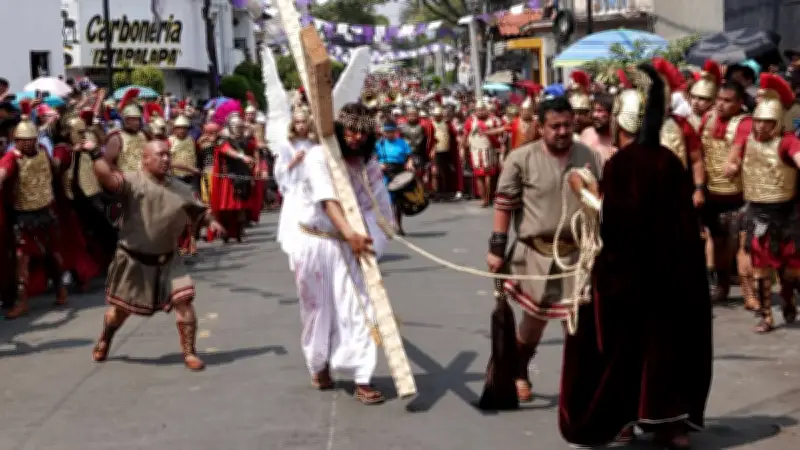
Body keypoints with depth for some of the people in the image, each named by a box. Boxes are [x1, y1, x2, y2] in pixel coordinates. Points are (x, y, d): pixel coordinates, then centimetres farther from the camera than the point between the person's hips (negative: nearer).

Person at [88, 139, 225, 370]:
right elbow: (108, 178, -33)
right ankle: (104, 342, 44)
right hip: (133, 259, -3)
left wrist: (211, 221, -7)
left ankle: (189, 353, 2)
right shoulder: (132, 182, -15)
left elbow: (200, 211, 13)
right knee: (120, 307, 13)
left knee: (183, 300, -12)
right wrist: (95, 154, -45)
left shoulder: (181, 189, 1)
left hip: (167, 261, 3)